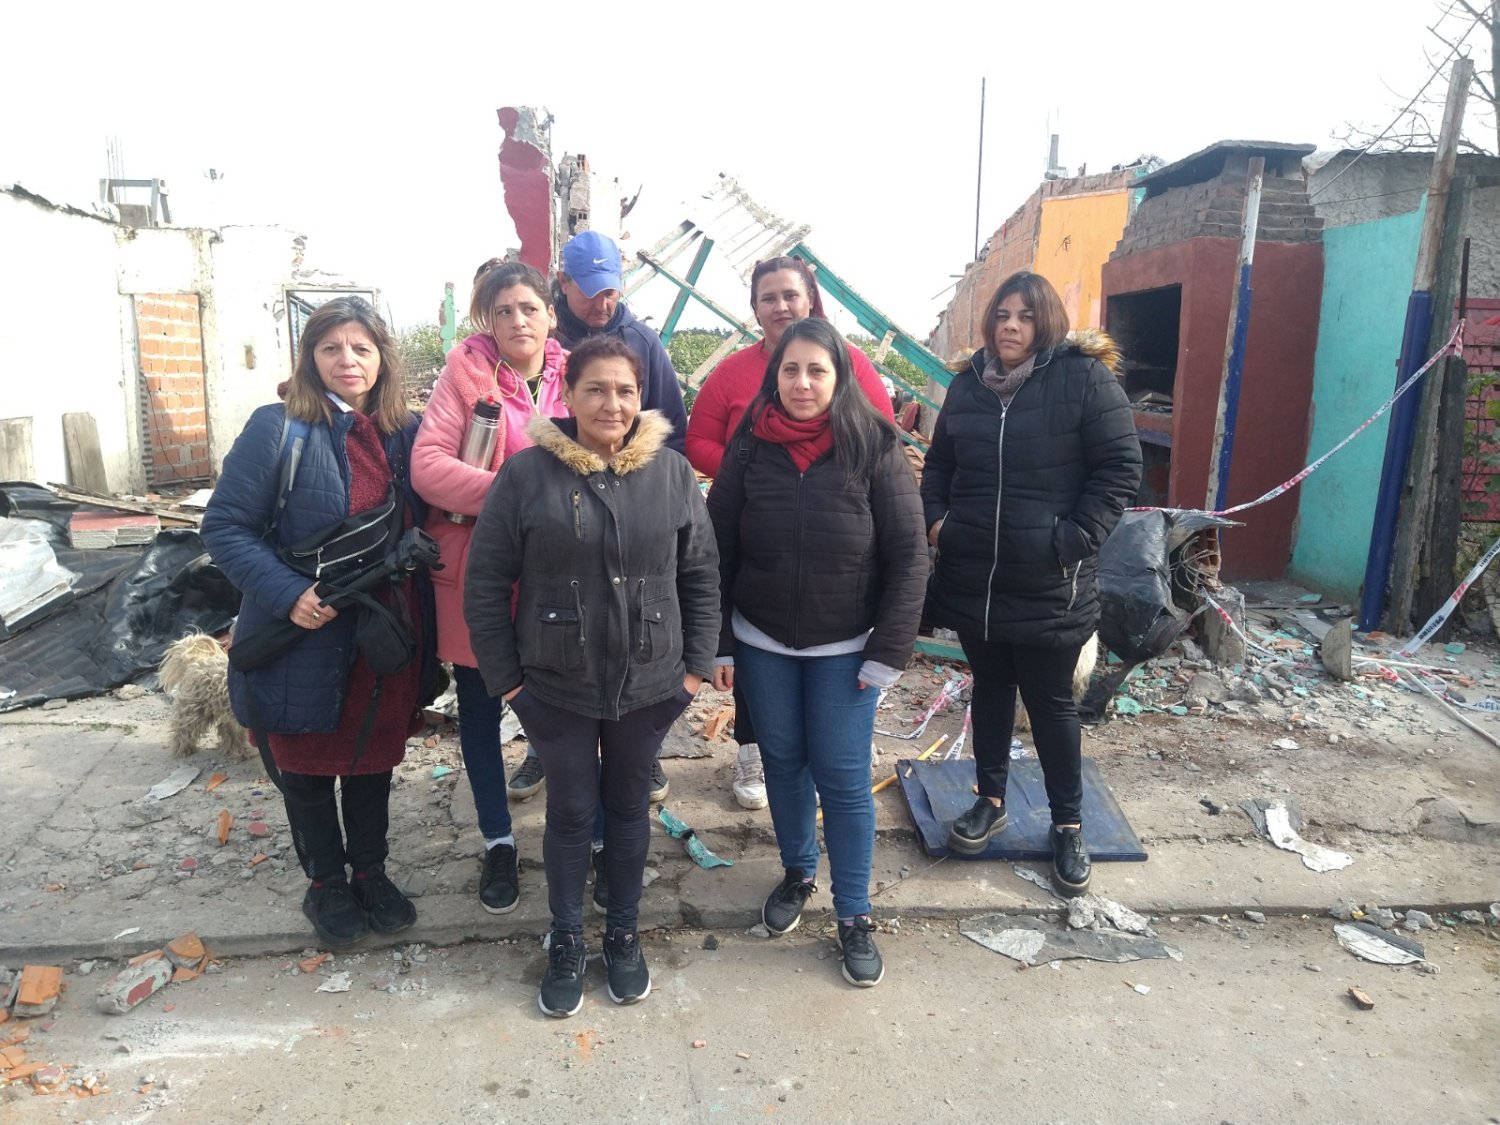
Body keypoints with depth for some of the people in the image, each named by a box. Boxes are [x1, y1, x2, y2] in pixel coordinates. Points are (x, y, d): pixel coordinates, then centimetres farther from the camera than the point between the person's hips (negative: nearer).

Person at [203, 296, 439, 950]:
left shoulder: (405, 431, 3)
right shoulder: (278, 430, -11)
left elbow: (425, 525, 11)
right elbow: (224, 527, -10)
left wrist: (425, 631, 2)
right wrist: (288, 595, -23)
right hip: (310, 641, -3)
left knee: (374, 758, 19)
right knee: (310, 768, 15)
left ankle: (371, 872, 40)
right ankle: (326, 886, 36)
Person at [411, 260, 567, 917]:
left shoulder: (574, 377, 3)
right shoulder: (465, 373, -4)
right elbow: (427, 466, -14)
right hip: (479, 573, -1)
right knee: (480, 710, 12)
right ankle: (497, 843, 31)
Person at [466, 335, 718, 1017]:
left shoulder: (672, 473, -2)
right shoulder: (527, 474, -9)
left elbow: (701, 576, 4)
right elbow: (485, 584, -5)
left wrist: (697, 665, 1)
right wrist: (504, 677, -5)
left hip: (649, 684, 2)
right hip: (557, 687, -1)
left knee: (628, 808, 17)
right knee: (571, 813, 12)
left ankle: (623, 934, 37)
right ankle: (566, 943, 34)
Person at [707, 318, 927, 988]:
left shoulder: (875, 449, -10)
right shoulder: (750, 447, -4)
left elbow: (908, 557, -8)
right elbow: (717, 550, 0)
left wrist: (888, 652, -11)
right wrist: (719, 644, -2)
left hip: (844, 650, -2)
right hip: (762, 645, 3)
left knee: (844, 779, 2)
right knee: (783, 762, 15)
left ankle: (854, 916, 20)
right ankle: (797, 873, 39)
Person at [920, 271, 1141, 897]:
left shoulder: (1084, 377, -7)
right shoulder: (968, 383, 7)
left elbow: (1120, 468, -8)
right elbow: (939, 462, 16)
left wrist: (1076, 539, -14)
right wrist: (935, 517, 0)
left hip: (1050, 586, -4)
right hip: (972, 579, 4)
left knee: (1050, 701, 9)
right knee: (990, 689, 18)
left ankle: (1068, 824, 27)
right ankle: (991, 799, 36)